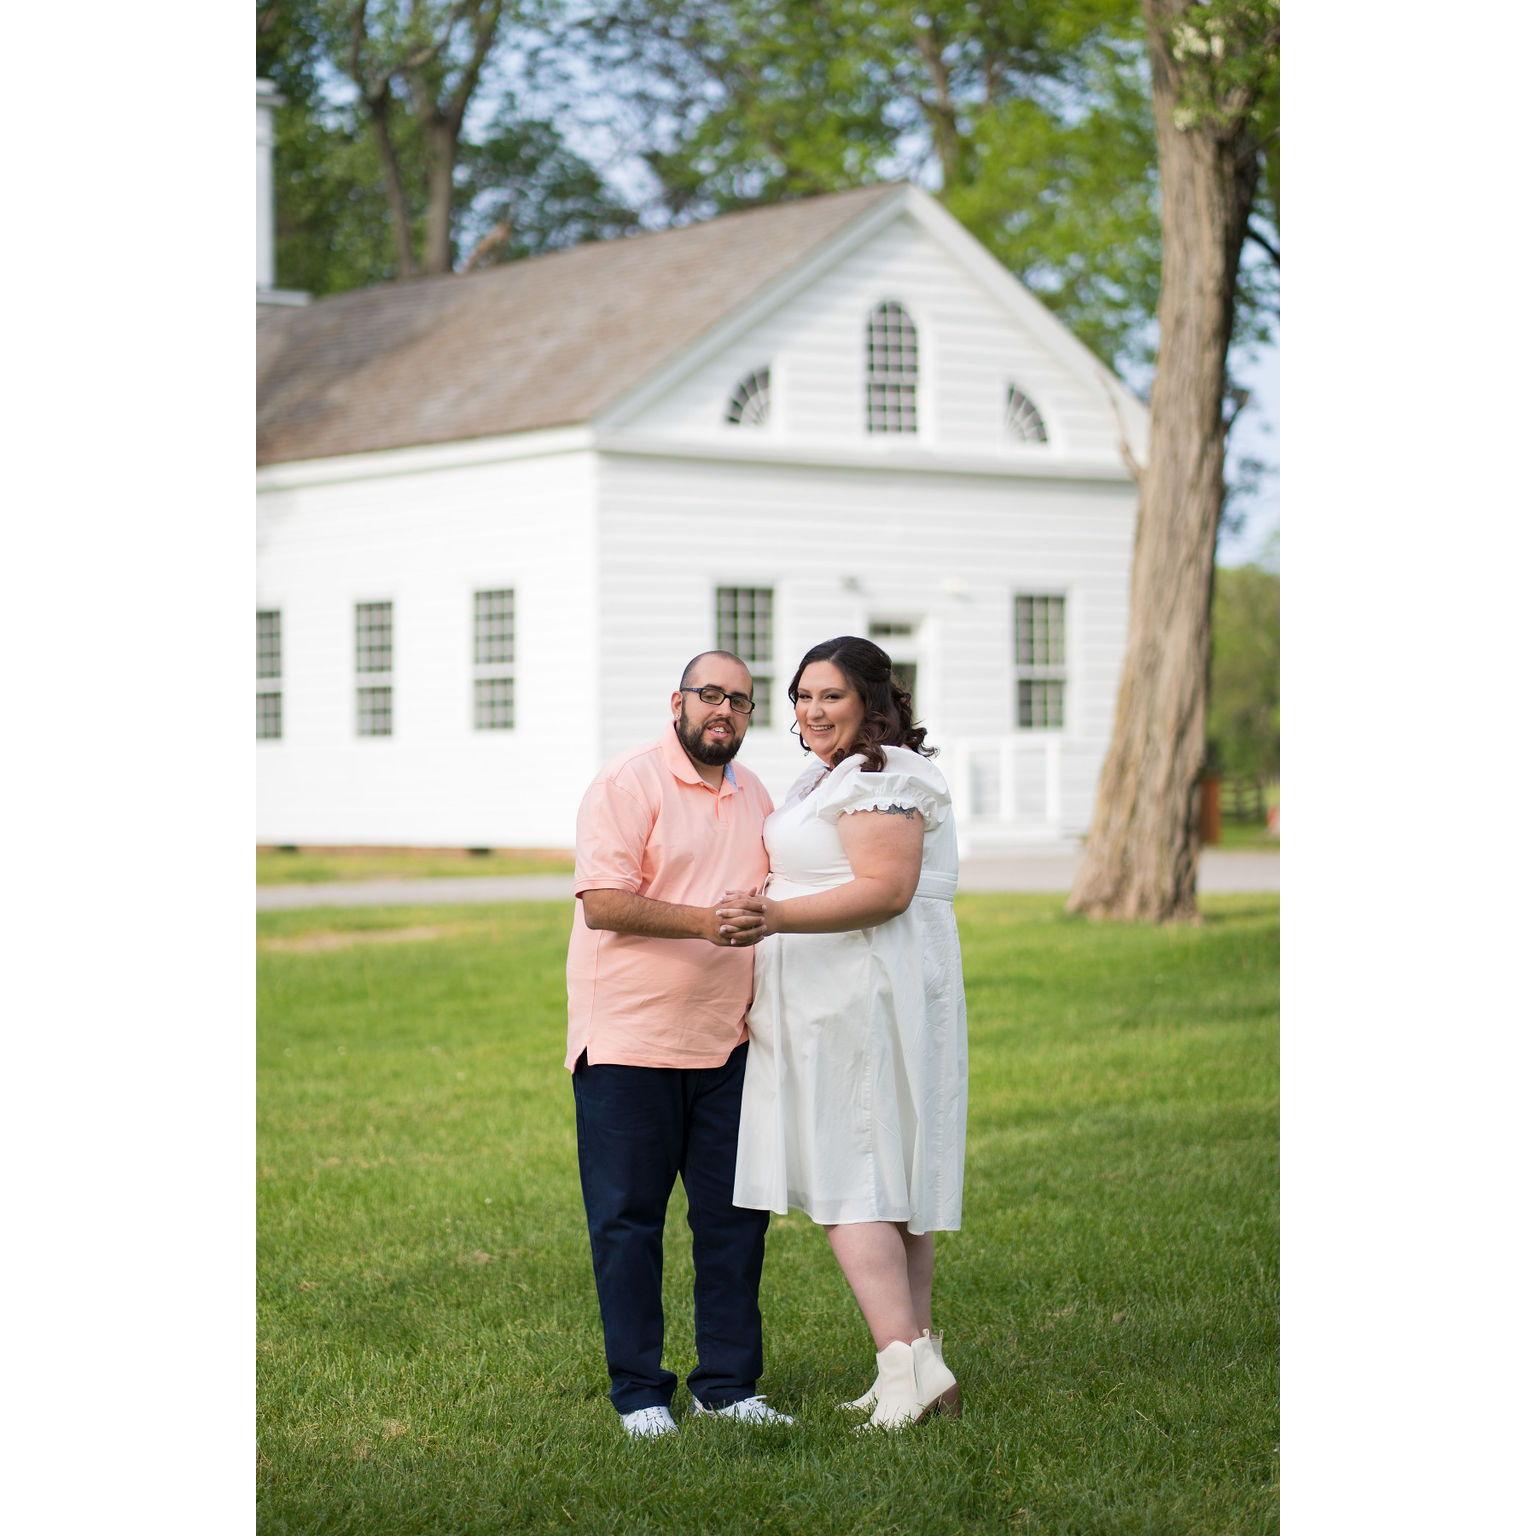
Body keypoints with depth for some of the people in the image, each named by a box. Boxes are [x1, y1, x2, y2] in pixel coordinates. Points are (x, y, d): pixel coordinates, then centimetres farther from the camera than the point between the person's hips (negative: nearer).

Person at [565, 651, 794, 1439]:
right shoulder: (627, 784, -7)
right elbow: (603, 902, -17)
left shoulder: (753, 796, 15)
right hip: (628, 1042, -6)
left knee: (734, 1218, 6)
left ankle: (728, 1386, 15)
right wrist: (704, 922, -26)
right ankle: (639, 1394, 8)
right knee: (627, 1220, 0)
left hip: (725, 1042, 6)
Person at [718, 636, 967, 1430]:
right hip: (839, 1001, 11)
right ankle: (918, 1365, 11)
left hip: (865, 998, -11)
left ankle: (905, 1363, -17)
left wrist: (777, 918, -28)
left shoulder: (879, 776, -11)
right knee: (888, 1184, 9)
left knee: (844, 1182, -12)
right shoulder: (833, 777, 22)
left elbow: (887, 889, -22)